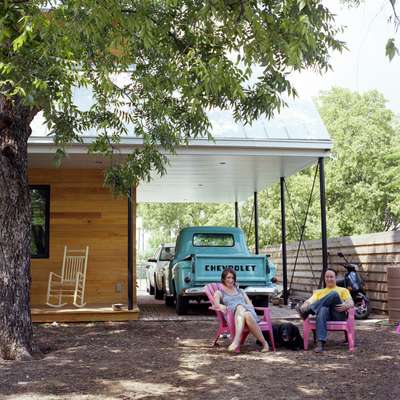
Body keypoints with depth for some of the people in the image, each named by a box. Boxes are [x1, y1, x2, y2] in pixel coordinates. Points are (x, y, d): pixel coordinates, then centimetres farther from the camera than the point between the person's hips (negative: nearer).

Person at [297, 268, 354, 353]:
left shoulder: (343, 290, 27)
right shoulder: (319, 292, 31)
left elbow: (351, 303, 10)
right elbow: (310, 301, 13)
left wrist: (346, 306, -15)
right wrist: (304, 306, -11)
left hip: (338, 315, -1)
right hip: (326, 313, 1)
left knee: (334, 294, -28)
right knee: (322, 309, -39)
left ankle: (307, 311, -36)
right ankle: (321, 343, -51)